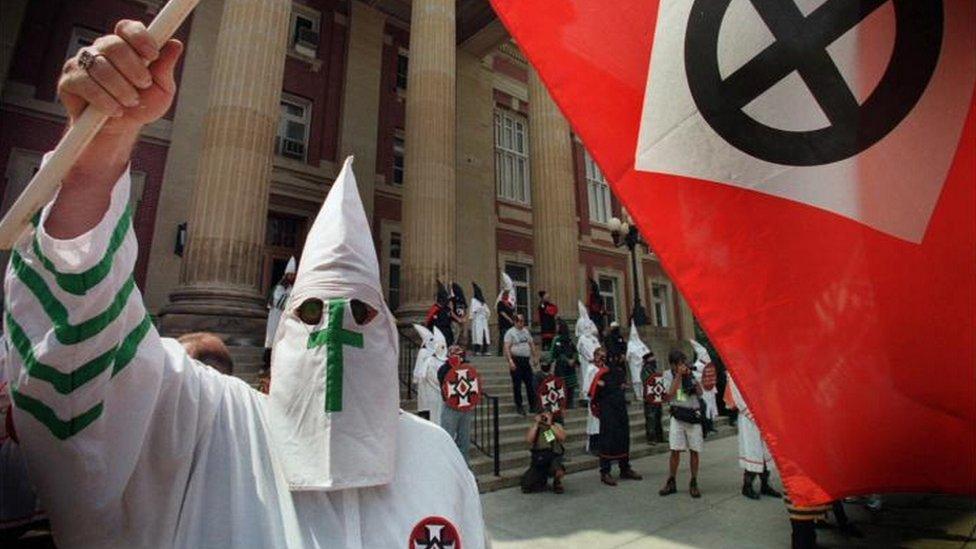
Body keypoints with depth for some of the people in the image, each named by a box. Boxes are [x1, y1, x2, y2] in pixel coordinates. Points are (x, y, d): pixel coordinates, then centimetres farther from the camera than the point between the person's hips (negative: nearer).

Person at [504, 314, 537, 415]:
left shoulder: (526, 331, 12)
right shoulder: (510, 332, -7)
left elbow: (532, 344, 19)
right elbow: (507, 348, -13)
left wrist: (534, 357, 14)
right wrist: (510, 360, -22)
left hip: (526, 360, 6)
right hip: (516, 360, -6)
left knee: (530, 384, 9)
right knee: (517, 385, 2)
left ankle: (533, 405, 18)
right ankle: (519, 407, 12)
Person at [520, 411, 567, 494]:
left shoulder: (556, 426, 3)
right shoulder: (535, 427, 4)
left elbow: (562, 437, -17)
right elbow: (528, 440, -13)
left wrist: (550, 425, -18)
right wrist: (536, 423, -14)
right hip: (538, 460, 1)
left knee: (559, 472, -35)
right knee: (526, 488, -11)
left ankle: (557, 483, 3)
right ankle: (542, 482, 23)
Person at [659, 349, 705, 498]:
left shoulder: (693, 373, 5)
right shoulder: (668, 375, 2)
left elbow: (700, 393, -2)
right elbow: (670, 395, -10)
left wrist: (690, 377, -10)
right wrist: (678, 375, -10)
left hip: (694, 415, 1)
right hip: (678, 415, -1)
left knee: (694, 451, 5)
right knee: (675, 451, -1)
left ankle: (693, 484, 19)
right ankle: (671, 483, 12)